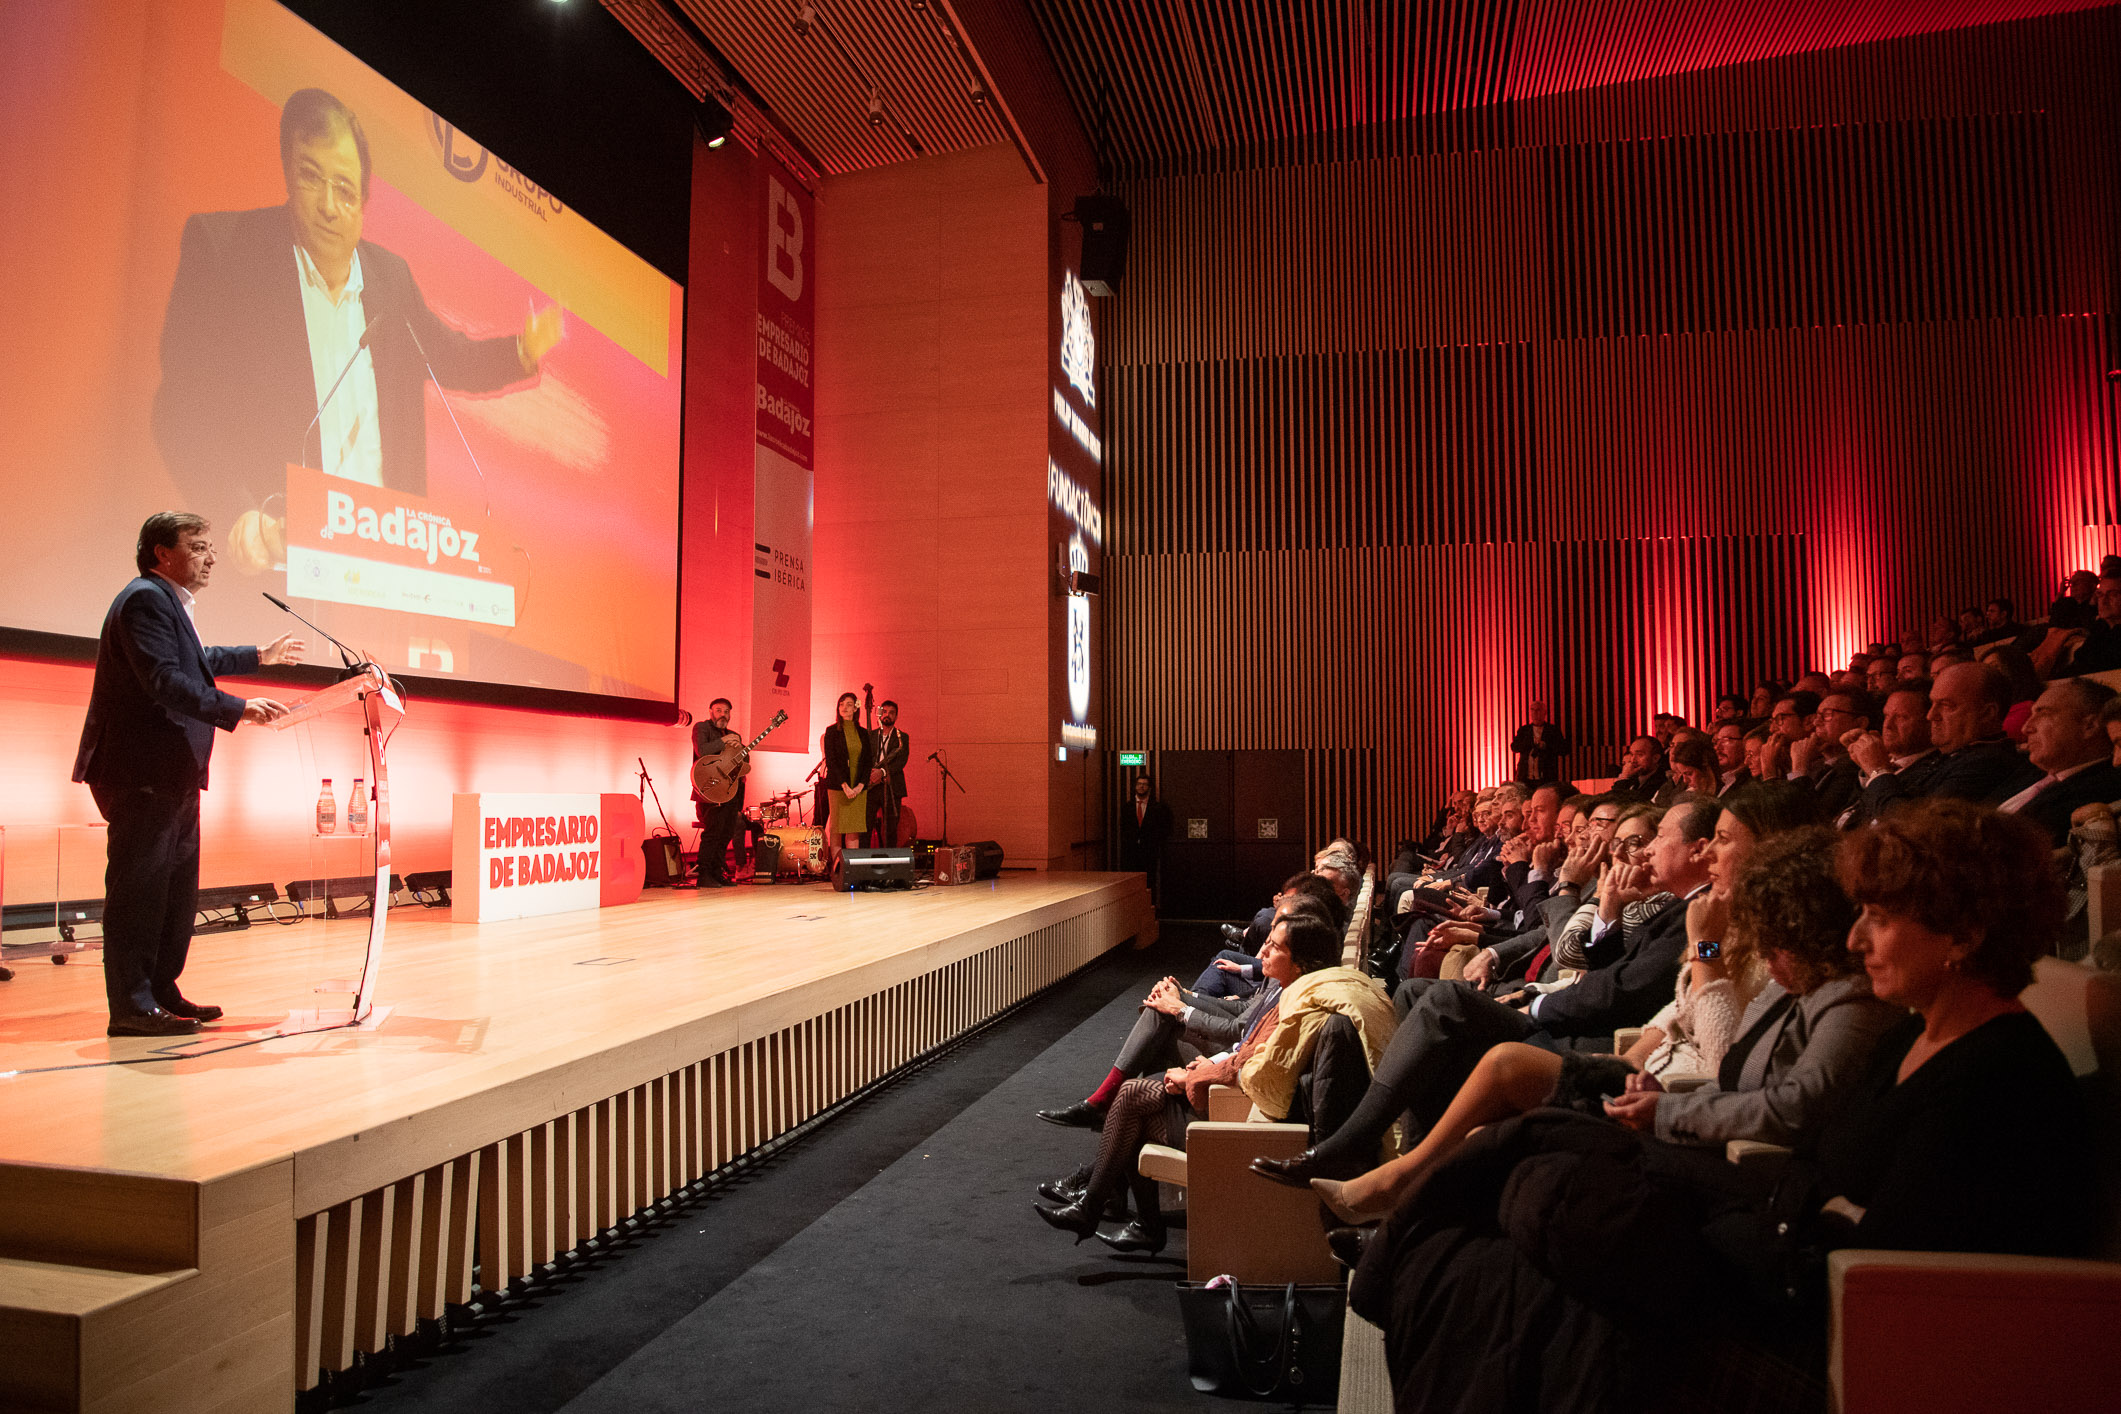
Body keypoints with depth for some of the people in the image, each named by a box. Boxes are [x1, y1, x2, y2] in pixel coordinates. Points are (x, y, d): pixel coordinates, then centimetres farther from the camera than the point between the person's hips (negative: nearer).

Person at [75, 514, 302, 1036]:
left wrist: (260, 656, 44)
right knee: (139, 887, -6)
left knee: (177, 888, 14)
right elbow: (165, 680, -25)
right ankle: (131, 1007, -1)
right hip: (142, 772, -11)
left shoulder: (167, 602, 20)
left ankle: (161, 992, 22)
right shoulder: (146, 599, -13)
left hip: (171, 774, 11)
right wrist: (237, 709, -31)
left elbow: (196, 663, 36)